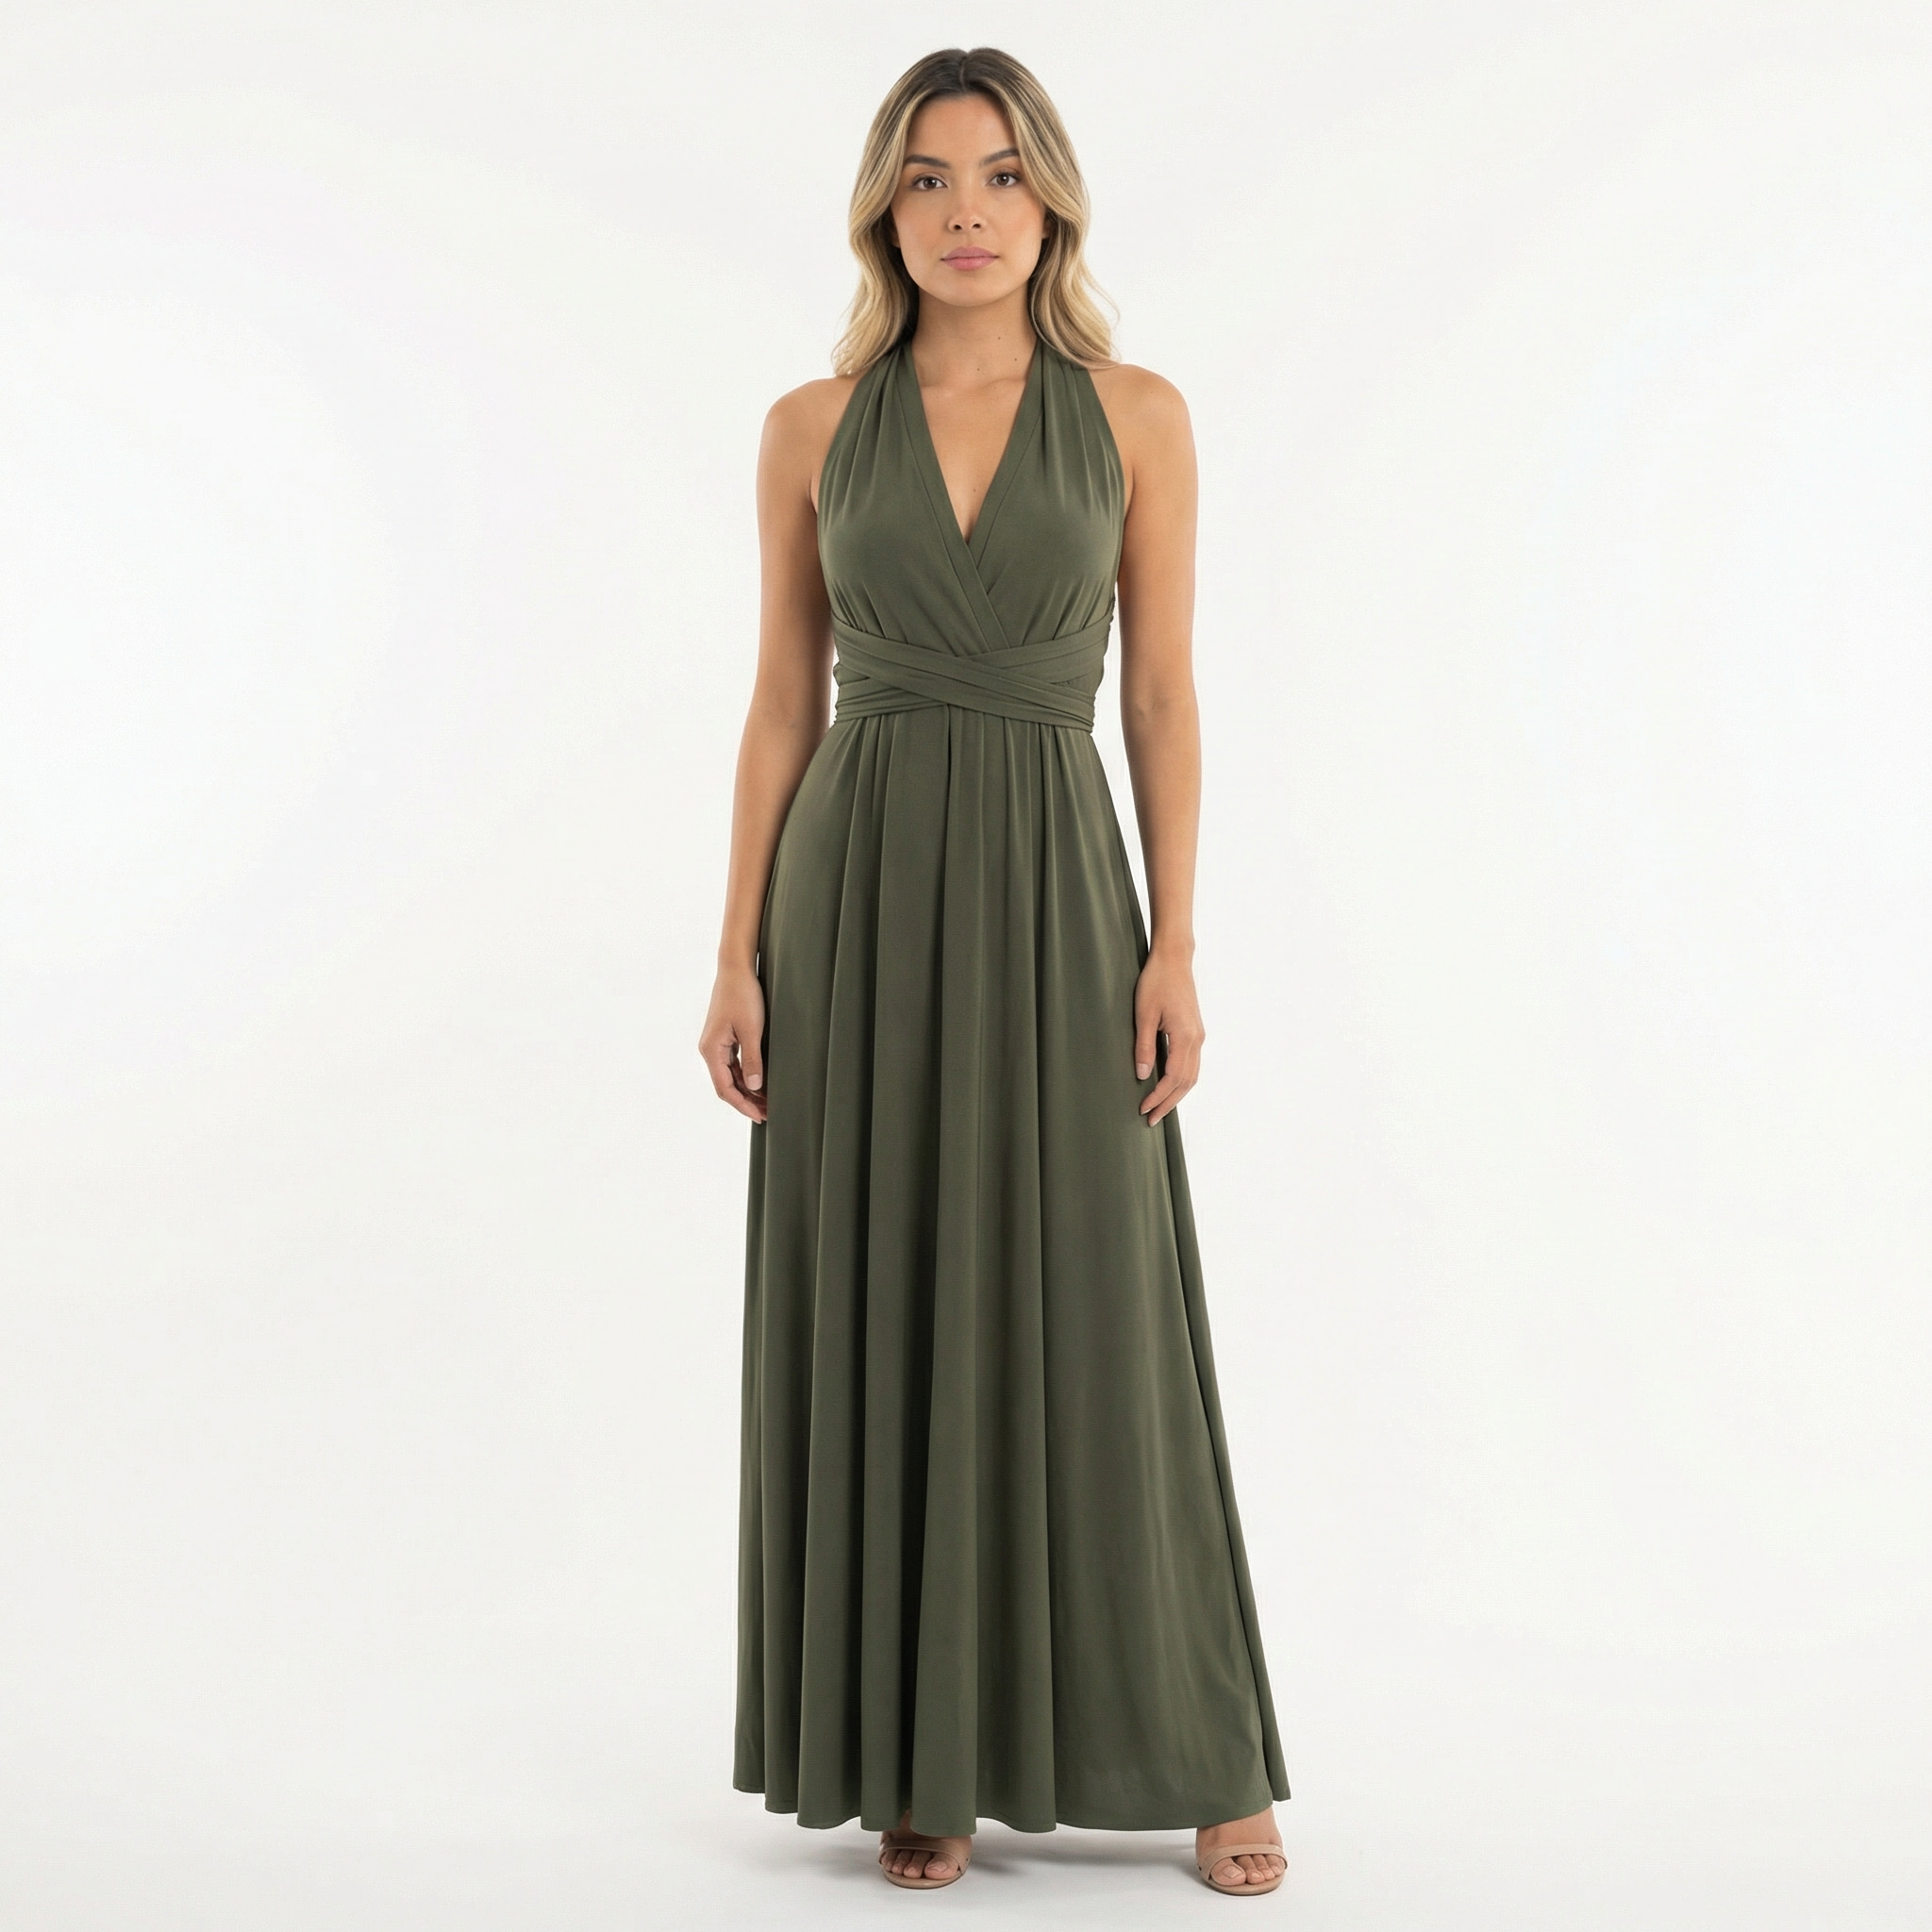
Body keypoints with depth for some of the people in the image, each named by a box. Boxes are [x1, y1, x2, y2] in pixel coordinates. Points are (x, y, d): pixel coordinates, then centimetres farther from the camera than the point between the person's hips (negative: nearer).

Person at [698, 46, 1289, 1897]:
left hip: (1055, 889, -1)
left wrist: (1176, 946, -6)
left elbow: (1163, 700, 2)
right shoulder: (812, 426, 5)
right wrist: (739, 957, -1)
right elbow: (784, 704, 6)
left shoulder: (1138, 415, 3)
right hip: (861, 895, 1)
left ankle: (1202, 1753, 16)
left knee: (1092, 1324, 1)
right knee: (884, 1319, 3)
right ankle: (922, 1750, 18)